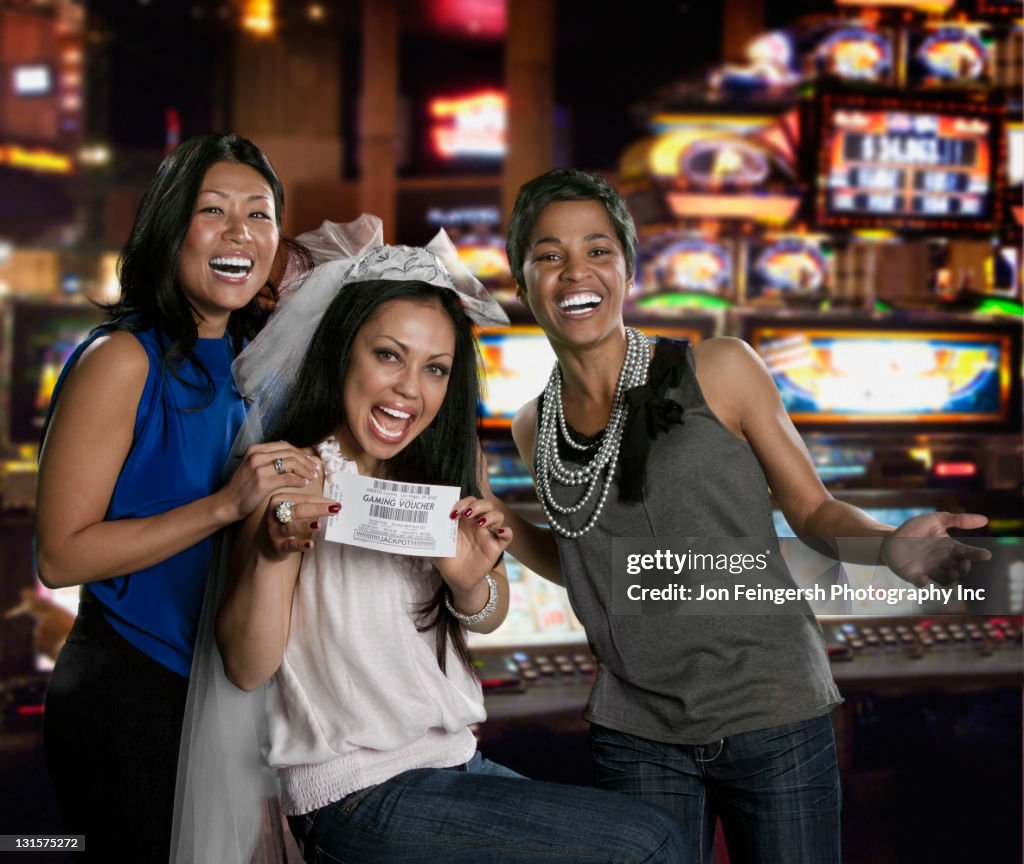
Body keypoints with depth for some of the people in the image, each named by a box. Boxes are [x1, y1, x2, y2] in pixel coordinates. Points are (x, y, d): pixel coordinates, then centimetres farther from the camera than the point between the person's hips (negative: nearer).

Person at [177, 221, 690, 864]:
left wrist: (471, 580, -15)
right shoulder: (295, 477, -12)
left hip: (454, 763, 7)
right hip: (358, 802, -7)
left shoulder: (449, 465, 6)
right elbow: (248, 668, -15)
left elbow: (490, 618, 8)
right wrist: (272, 551, -33)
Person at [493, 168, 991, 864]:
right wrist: (492, 517, 0)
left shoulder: (718, 371, -8)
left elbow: (813, 510, -1)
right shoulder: (535, 429, 3)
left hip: (774, 721, -2)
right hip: (638, 738, 3)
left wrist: (889, 545, -21)